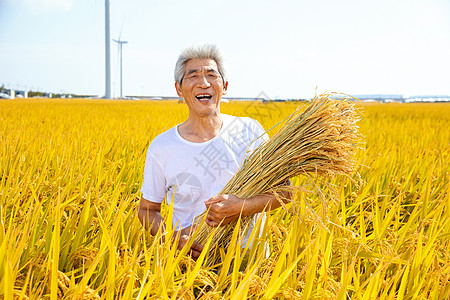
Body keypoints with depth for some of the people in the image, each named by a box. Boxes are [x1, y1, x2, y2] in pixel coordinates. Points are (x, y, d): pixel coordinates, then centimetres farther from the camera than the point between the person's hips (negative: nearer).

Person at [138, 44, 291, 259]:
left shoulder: (249, 131, 0)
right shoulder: (161, 147, -1)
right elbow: (147, 210, 8)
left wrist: (244, 207, -16)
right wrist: (175, 237, -12)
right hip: (189, 257, 2)